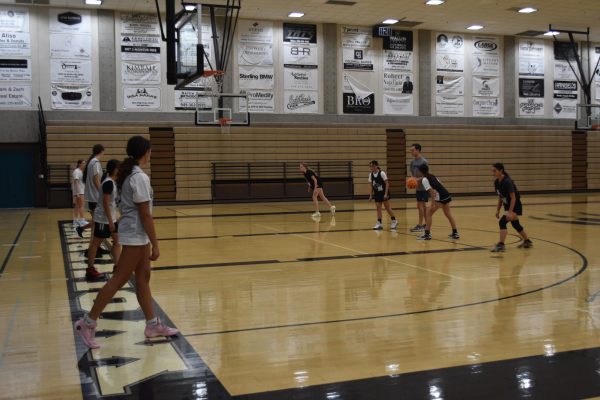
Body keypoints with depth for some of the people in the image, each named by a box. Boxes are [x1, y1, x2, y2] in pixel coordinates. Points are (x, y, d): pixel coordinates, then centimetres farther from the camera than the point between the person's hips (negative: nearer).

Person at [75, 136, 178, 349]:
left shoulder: (128, 174, 9)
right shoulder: (140, 177, -19)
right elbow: (145, 214, -20)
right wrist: (155, 244, -16)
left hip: (136, 233, 10)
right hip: (135, 235, -10)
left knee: (143, 277, 13)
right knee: (119, 279, -3)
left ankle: (152, 325, 21)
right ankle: (88, 323, 4)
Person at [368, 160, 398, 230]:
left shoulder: (382, 173, -15)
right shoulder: (371, 175, 0)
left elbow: (387, 184, -14)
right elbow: (371, 186, 8)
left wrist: (386, 194, -19)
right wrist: (371, 195, 4)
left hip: (383, 193, -5)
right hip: (377, 193, 5)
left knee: (387, 207, 0)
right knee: (378, 208, 1)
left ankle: (394, 221, 16)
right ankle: (379, 223, 3)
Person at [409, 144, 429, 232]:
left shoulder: (423, 161, -14)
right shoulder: (412, 162, 9)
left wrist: (418, 179, -26)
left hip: (423, 187, -8)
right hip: (418, 187, 8)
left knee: (420, 205, -8)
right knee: (422, 206, 12)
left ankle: (420, 225, -4)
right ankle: (426, 224, 19)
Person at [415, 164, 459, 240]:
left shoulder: (424, 180, -6)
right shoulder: (432, 176, 17)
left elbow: (431, 191, -15)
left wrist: (433, 203, -19)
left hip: (440, 197, -8)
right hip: (447, 195, 8)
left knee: (428, 213, 1)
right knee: (448, 214, 21)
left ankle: (427, 234, -1)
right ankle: (455, 233, 28)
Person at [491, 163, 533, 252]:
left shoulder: (507, 182, -27)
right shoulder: (496, 182, -3)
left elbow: (513, 198, -25)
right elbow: (500, 197, 9)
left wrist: (510, 212, -28)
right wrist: (498, 210, 8)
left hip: (515, 206, -9)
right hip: (507, 206, 9)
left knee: (502, 222, -20)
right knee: (515, 224, 22)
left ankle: (501, 245, -15)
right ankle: (527, 241, 41)